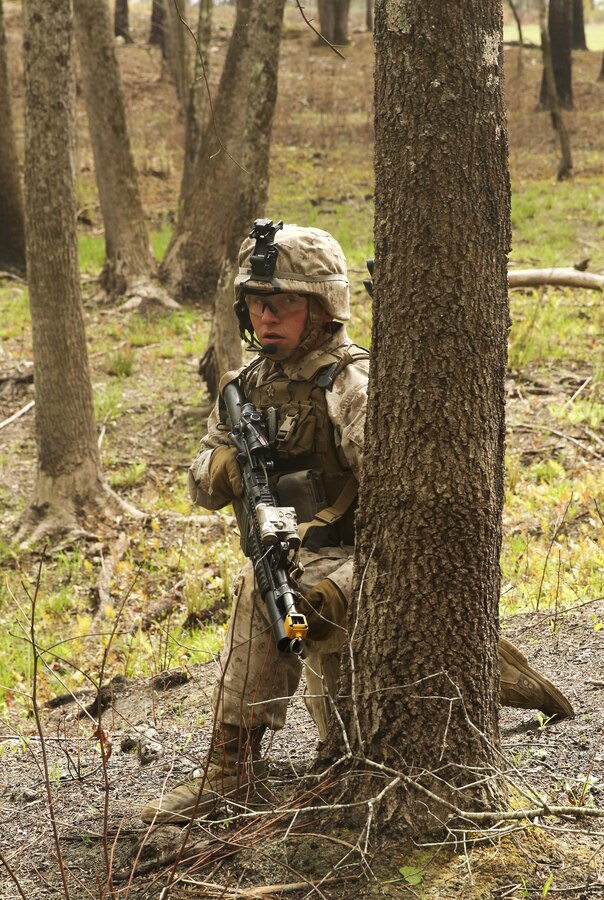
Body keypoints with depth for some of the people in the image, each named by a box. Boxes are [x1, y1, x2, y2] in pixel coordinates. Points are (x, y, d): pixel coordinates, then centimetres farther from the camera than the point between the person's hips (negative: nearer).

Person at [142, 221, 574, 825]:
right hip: (309, 565, 9)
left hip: (361, 560, -8)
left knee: (264, 591, -37)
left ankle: (233, 771, -29)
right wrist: (225, 466, -19)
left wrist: (344, 582, -41)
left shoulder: (349, 384, -20)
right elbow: (202, 484, 6)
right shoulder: (248, 384, 3)